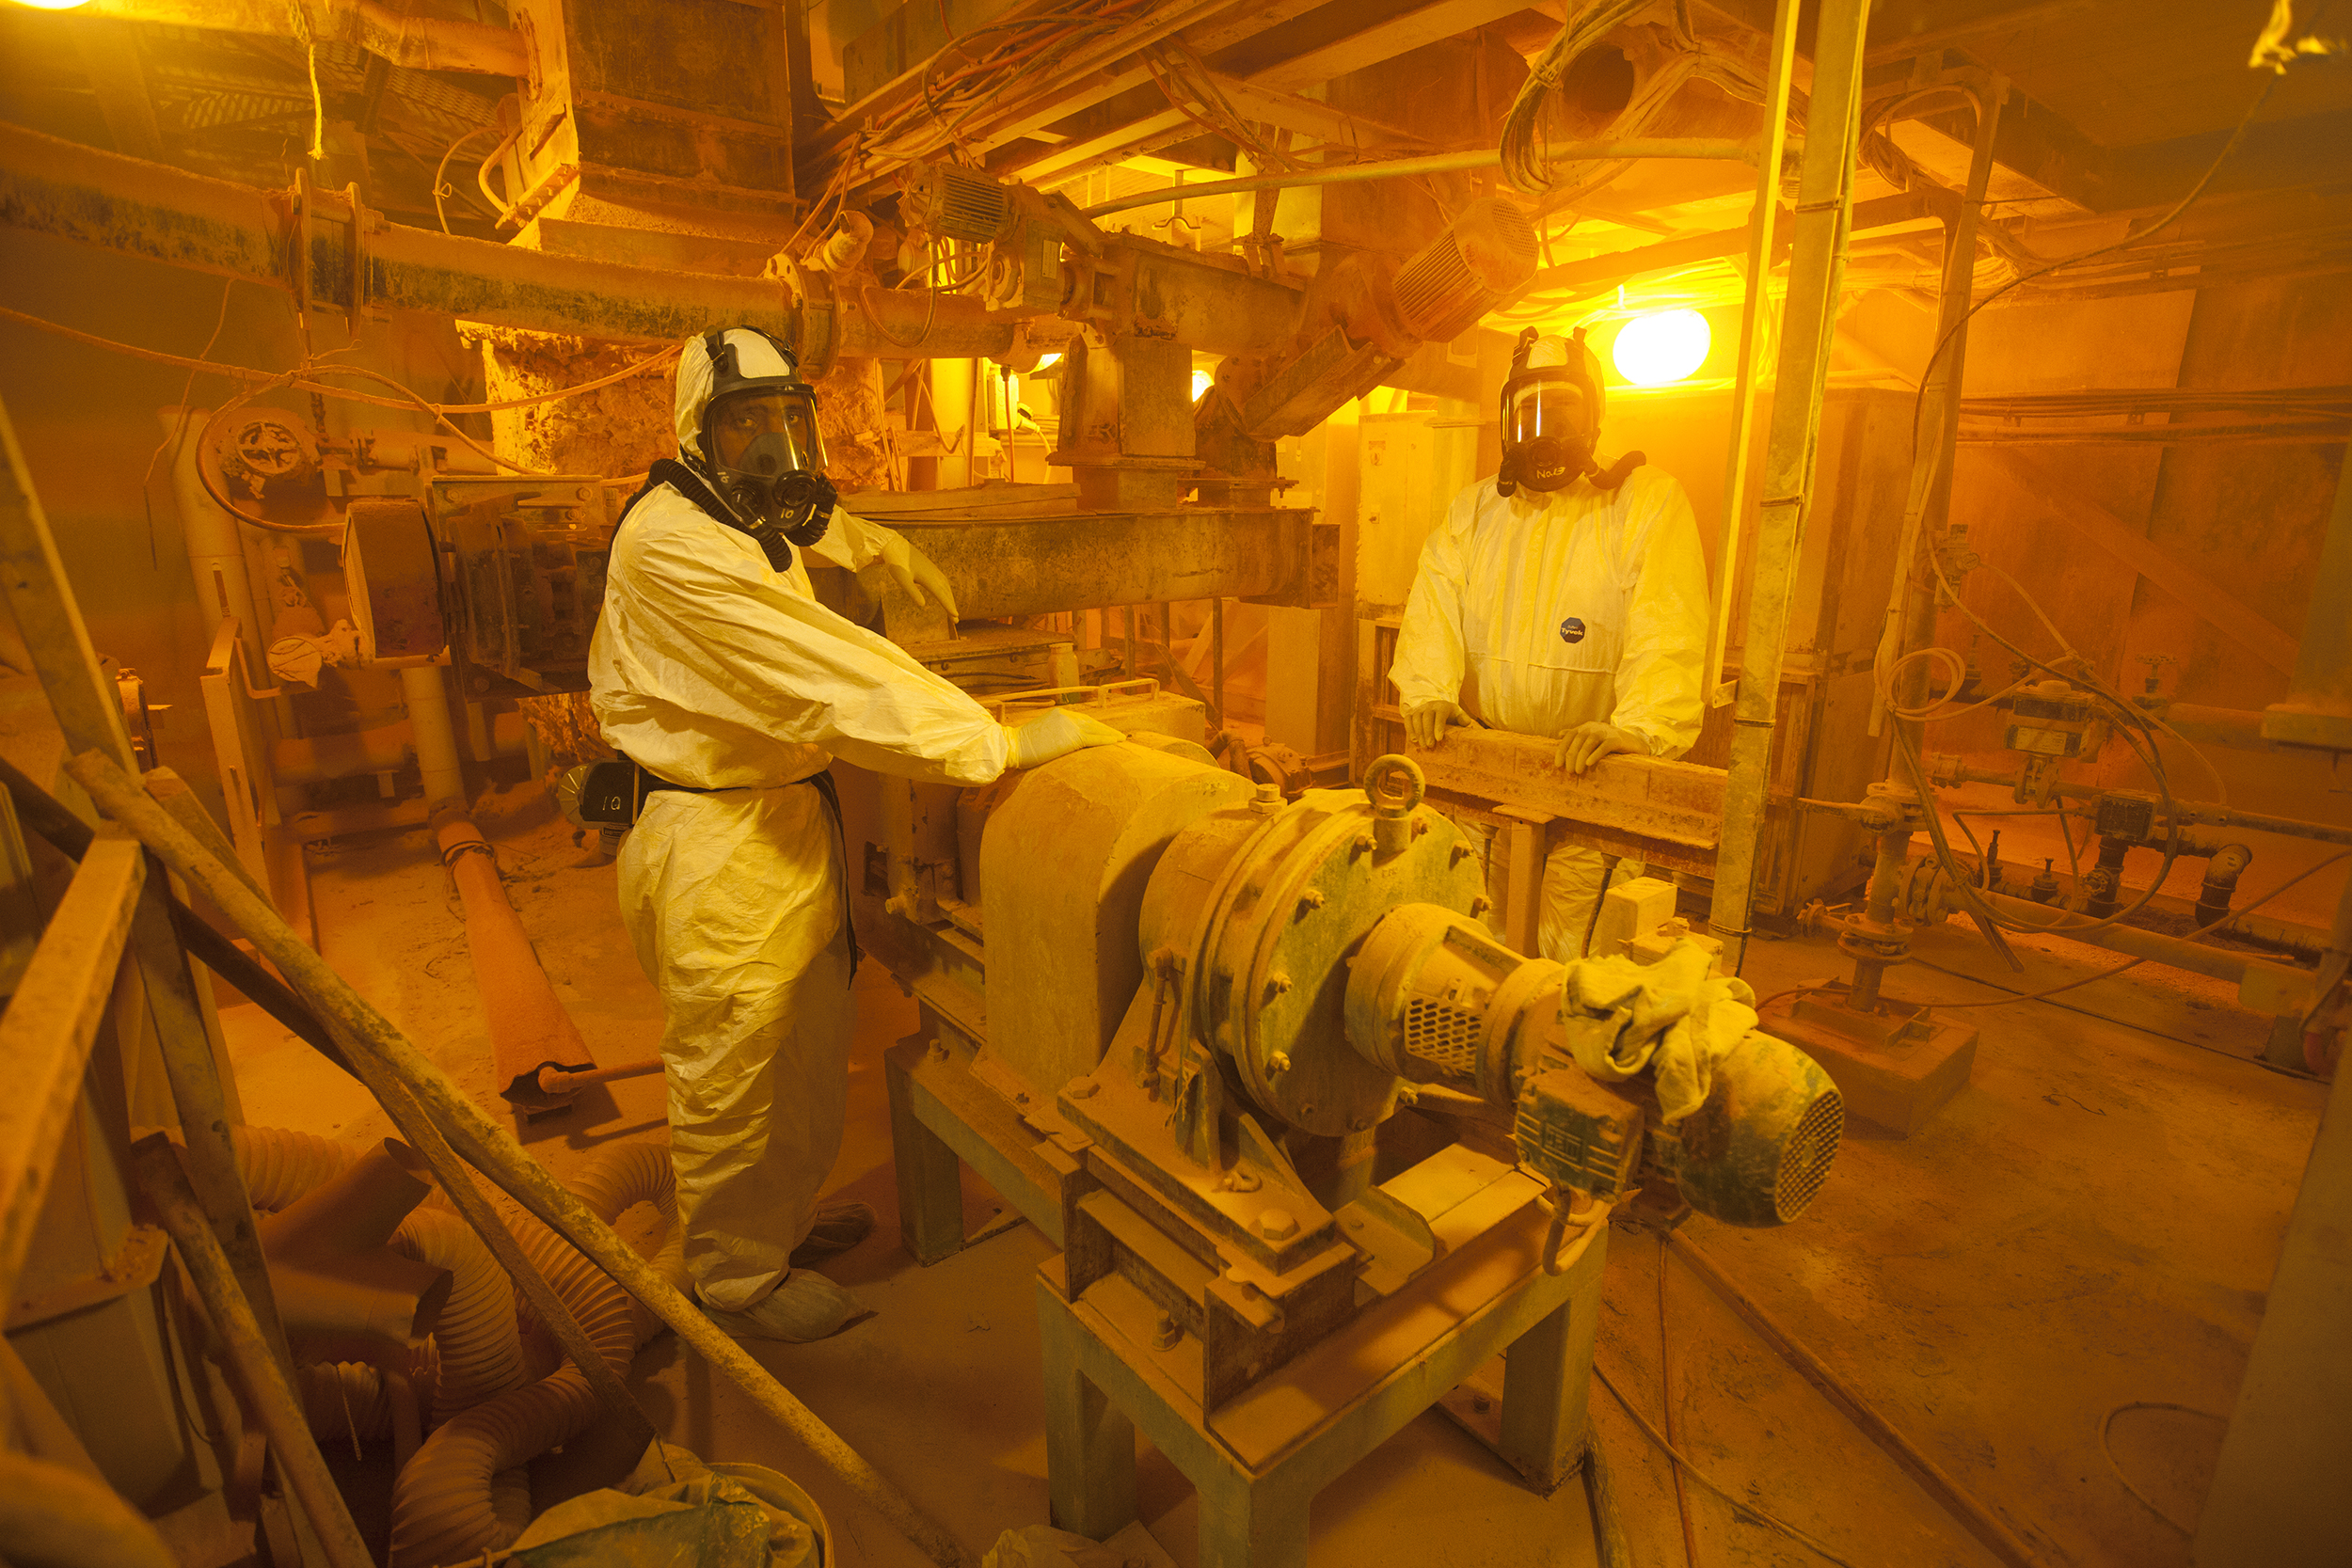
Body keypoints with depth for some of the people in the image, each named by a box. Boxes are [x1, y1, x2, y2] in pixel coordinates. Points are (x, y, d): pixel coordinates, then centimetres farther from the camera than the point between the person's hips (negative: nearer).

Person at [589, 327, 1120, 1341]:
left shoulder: (753, 522, 9)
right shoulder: (671, 542, -22)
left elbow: (809, 517, 38)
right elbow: (825, 673, -31)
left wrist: (885, 547, 28)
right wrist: (1001, 743, -32)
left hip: (789, 814, 9)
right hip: (715, 841, -9)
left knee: (811, 1046, 21)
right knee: (733, 1074, 8)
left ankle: (783, 1216, 44)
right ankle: (739, 1277, 30)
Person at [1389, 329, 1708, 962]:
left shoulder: (1649, 501, -1)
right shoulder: (1471, 511, 13)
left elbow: (1668, 626, -14)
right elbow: (1436, 602, 2)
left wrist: (1641, 725, -29)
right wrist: (1428, 688, -16)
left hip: (1590, 770, -3)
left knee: (1568, 951, -4)